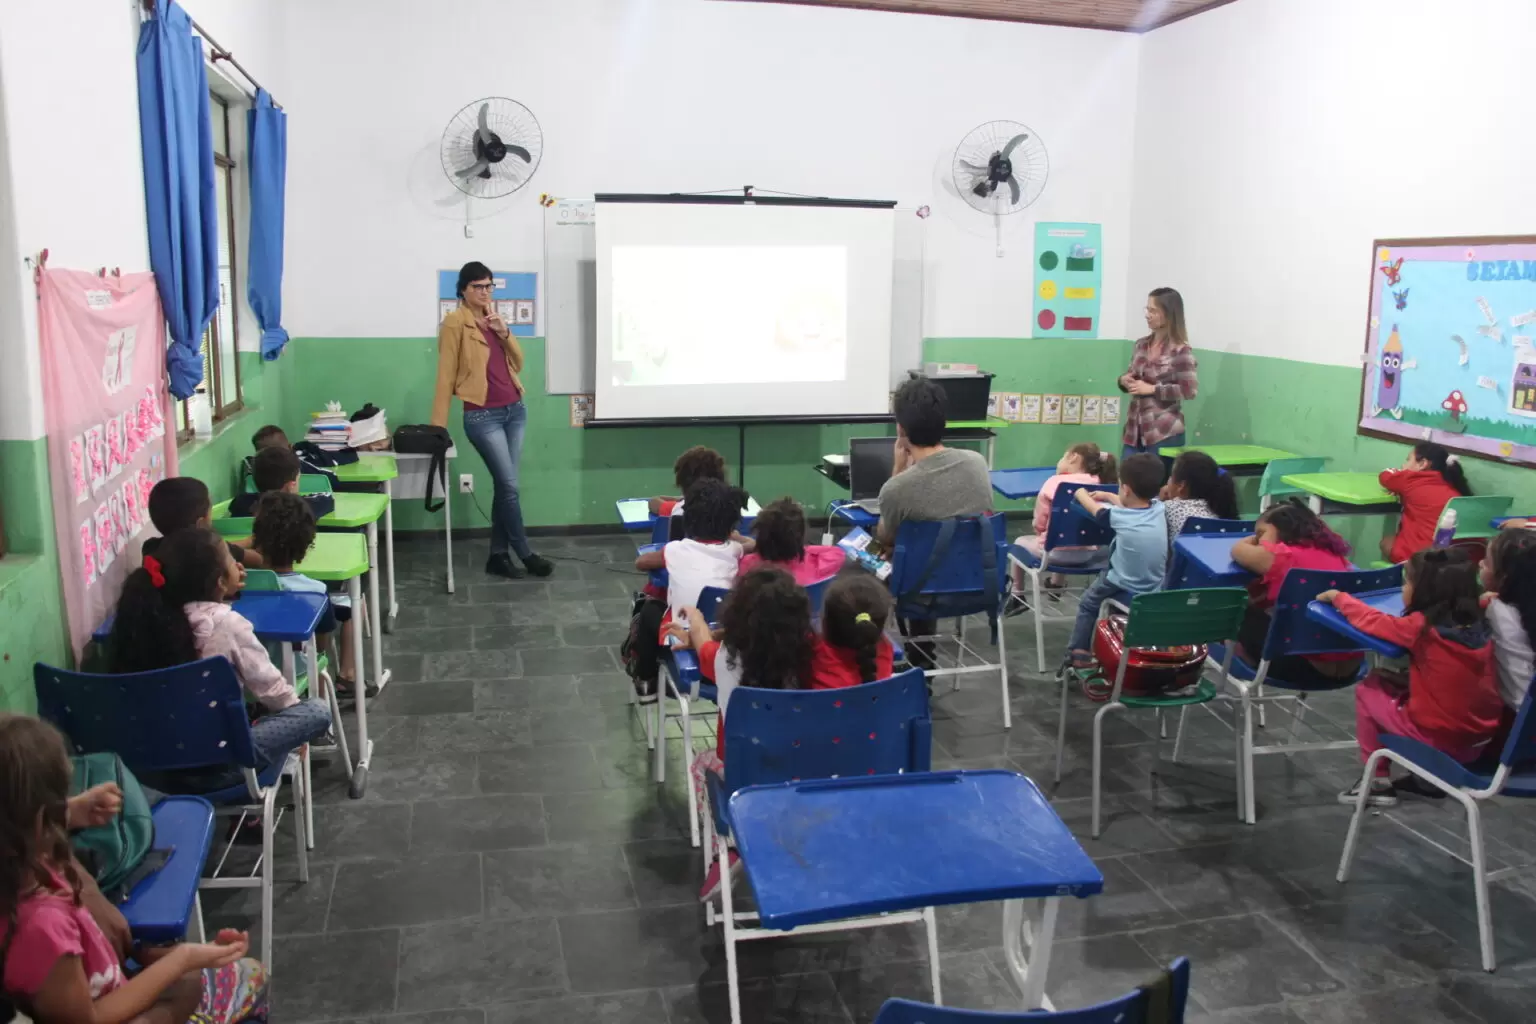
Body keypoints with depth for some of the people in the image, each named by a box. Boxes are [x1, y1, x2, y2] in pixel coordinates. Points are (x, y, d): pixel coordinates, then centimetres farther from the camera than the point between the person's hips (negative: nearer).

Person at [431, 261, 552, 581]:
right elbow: (446, 374, -8)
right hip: (482, 416, -6)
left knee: (504, 486, 8)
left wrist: (505, 333, -3)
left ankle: (498, 555, 16)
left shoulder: (494, 319, 13)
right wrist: (438, 425, -11)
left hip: (515, 410, 7)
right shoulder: (455, 322, -7)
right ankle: (525, 554, 7)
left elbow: (518, 364, 14)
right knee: (509, 486, -6)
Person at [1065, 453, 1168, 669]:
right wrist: (1108, 495, 24)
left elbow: (1093, 506, -1)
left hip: (1127, 592, -5)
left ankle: (1078, 651, 22)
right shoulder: (1158, 508, -10)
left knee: (1088, 602, 22)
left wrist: (1081, 492, 19)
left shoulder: (1119, 517, -21)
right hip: (1155, 592, 5)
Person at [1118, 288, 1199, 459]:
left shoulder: (1180, 350, -9)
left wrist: (1152, 389, -18)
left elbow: (1190, 391, -15)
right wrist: (1124, 380, -3)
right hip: (1135, 430, 6)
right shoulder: (1142, 345, 9)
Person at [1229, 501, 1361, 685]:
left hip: (1308, 666, -7)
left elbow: (1238, 550, 7)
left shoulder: (1284, 555, -11)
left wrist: (1257, 537, 23)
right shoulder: (1334, 553, 9)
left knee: (1242, 618, 11)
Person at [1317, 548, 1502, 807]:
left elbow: (1371, 620, -2)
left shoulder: (1420, 627, -16)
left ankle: (1378, 781, 16)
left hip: (1436, 738, -6)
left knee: (1368, 689, 13)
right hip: (1480, 739, 6)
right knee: (1404, 690, 27)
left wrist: (1338, 597, 14)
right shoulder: (1479, 626, -1)